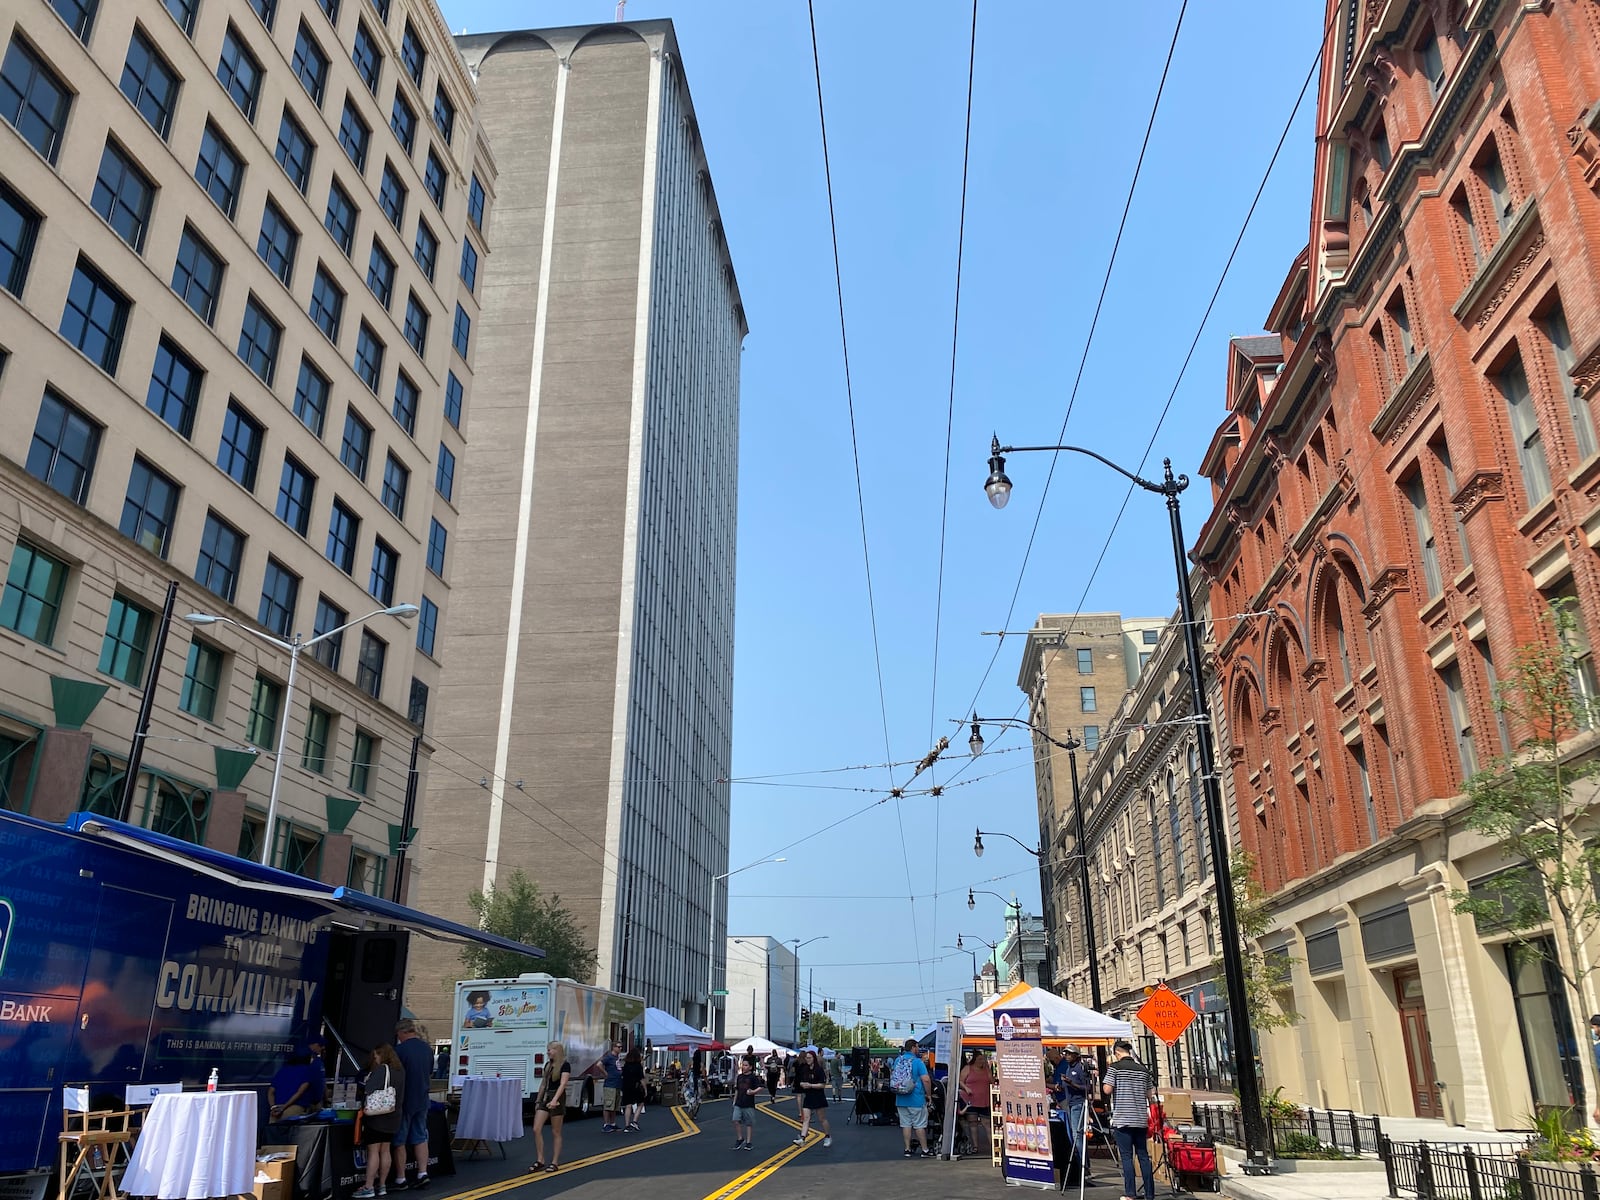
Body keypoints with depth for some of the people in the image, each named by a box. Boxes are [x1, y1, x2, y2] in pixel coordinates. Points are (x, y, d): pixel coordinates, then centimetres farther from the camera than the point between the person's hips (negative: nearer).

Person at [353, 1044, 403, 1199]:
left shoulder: (380, 1069, -13)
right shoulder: (400, 1071, 10)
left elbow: (369, 1091, -19)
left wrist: (365, 1108, -12)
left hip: (376, 1116, -7)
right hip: (392, 1117, 7)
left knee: (373, 1151, -4)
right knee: (385, 1151, 11)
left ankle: (369, 1187, -3)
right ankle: (381, 1186, 15)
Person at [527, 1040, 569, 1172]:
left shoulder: (565, 1065, -11)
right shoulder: (548, 1065, 12)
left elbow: (562, 1084, -22)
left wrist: (554, 1100, -34)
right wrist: (538, 1100, 18)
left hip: (557, 1098, -7)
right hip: (545, 1097, 7)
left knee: (555, 1132, 1)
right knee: (536, 1129, -4)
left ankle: (555, 1163, 10)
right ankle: (540, 1161, 4)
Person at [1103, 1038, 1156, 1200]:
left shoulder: (1114, 1067, -6)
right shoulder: (1143, 1069, 8)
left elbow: (1107, 1090, -11)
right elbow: (1150, 1094, 12)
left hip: (1122, 1119, -4)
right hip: (1141, 1119, 4)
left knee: (1127, 1157, -2)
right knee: (1143, 1156, 8)